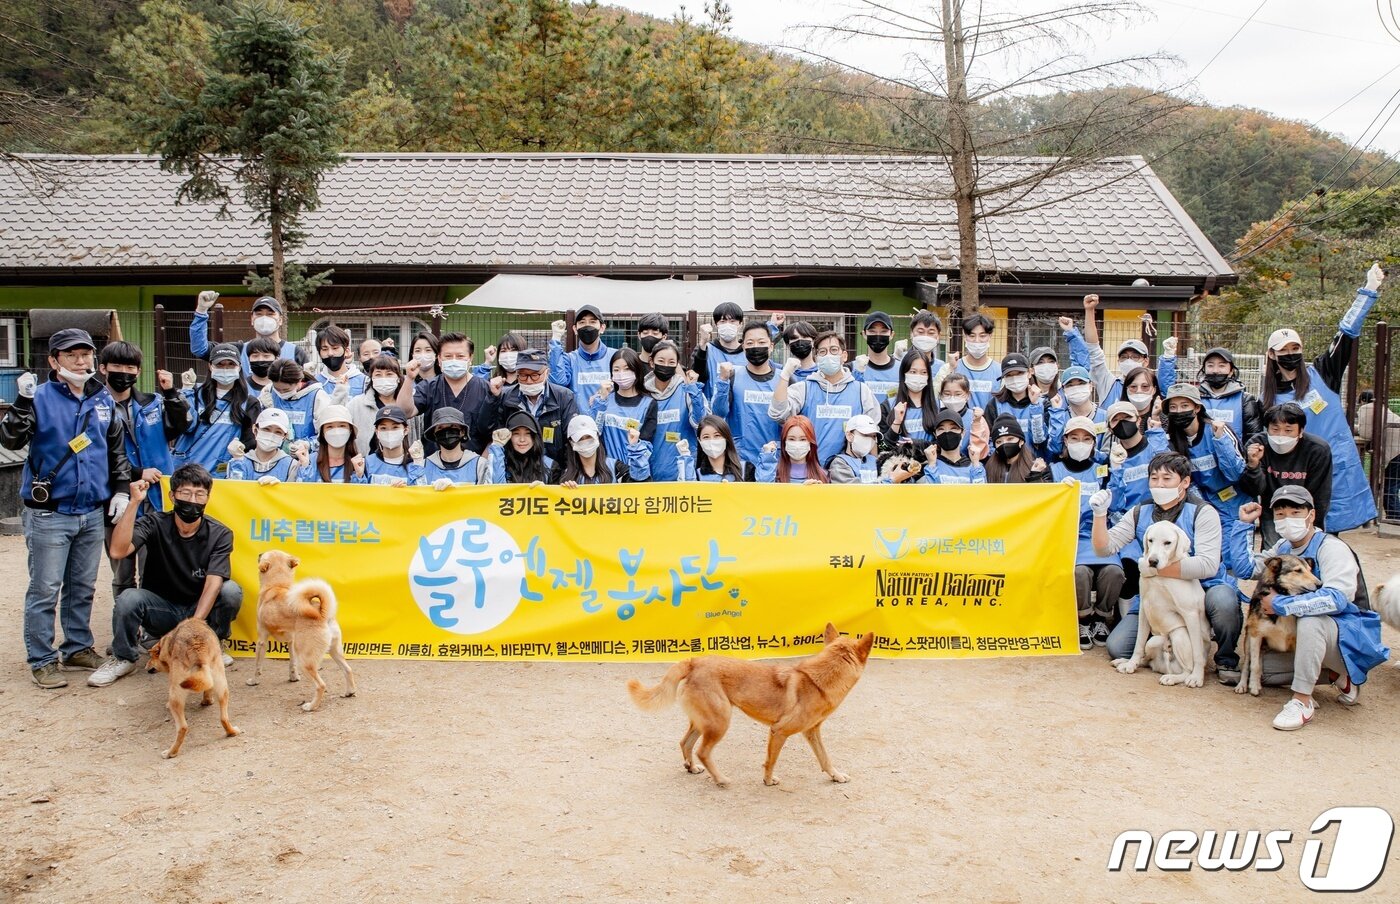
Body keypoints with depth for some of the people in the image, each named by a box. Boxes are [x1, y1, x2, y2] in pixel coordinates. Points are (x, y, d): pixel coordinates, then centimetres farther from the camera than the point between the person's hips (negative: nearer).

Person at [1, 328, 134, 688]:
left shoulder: (103, 400, 8)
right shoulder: (40, 398, -7)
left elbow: (117, 450, 18)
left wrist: (121, 488, 10)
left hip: (93, 512, 5)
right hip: (49, 514, -5)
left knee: (83, 587, 15)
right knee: (45, 590, 0)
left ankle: (78, 648, 28)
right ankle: (42, 660, 10)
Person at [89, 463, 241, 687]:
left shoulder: (220, 535, -11)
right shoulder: (155, 524, -9)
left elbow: (213, 583, -22)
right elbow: (118, 550, -27)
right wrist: (134, 502, -31)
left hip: (200, 609, 0)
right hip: (161, 610, 0)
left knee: (231, 590, -28)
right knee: (128, 598, -30)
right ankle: (124, 658, -2)